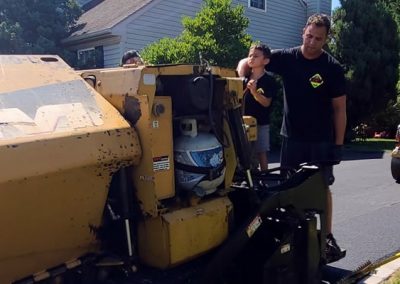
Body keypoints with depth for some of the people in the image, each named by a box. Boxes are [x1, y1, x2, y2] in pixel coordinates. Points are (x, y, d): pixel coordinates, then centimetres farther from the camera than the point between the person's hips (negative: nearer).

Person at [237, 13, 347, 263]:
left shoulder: (333, 68, -8)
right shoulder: (286, 58, -3)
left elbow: (339, 109, -5)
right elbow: (247, 62, 2)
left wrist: (338, 144, -7)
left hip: (321, 140, -2)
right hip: (292, 138, 3)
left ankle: (327, 237, 17)